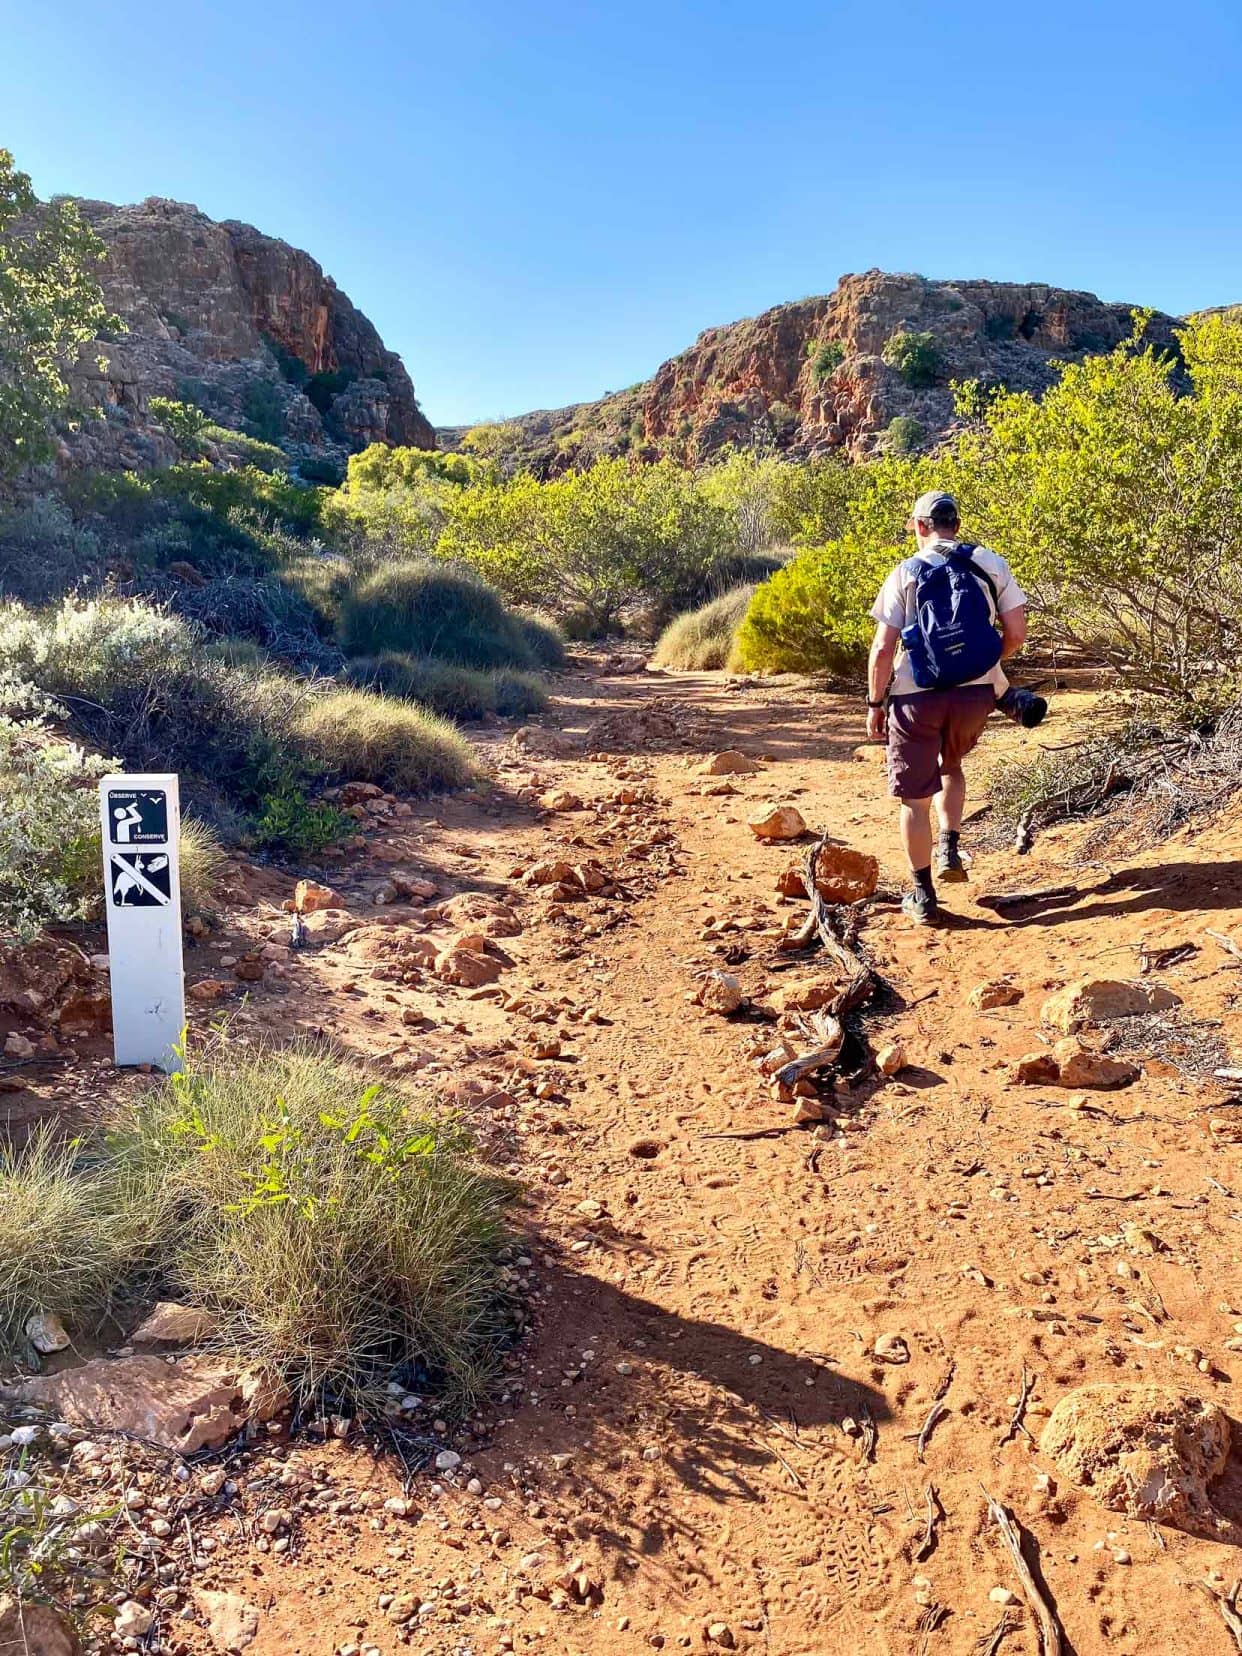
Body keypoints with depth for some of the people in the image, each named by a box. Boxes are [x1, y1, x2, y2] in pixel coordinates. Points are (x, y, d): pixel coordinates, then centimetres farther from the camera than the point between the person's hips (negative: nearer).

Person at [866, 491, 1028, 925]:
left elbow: (883, 649, -7)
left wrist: (875, 703, 3)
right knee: (950, 766, 31)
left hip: (917, 696, -2)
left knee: (914, 796, 8)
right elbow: (1016, 633, 1)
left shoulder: (906, 573, -1)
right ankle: (950, 850, 17)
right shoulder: (990, 564, 4)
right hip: (976, 693, 3)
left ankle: (922, 895, 12)